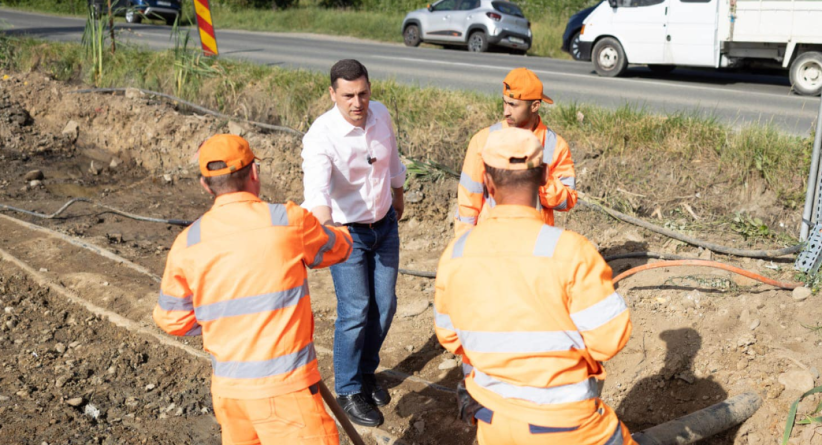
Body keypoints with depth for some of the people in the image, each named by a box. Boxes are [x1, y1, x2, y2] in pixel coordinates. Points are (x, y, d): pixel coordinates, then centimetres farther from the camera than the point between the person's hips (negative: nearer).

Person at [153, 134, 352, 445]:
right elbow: (338, 249, 10)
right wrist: (340, 232, 33)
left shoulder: (187, 243, -1)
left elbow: (171, 320, 8)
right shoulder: (288, 220, -10)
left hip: (227, 387, 5)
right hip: (284, 387, -5)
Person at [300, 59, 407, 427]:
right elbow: (316, 188, -46)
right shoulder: (321, 136, -28)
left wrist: (398, 194, 24)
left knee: (384, 305, 11)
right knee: (355, 312, -5)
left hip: (384, 224, 6)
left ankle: (366, 373, 34)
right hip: (346, 231, -5)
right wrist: (323, 229, -64)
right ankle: (349, 391, 15)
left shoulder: (381, 114, -10)